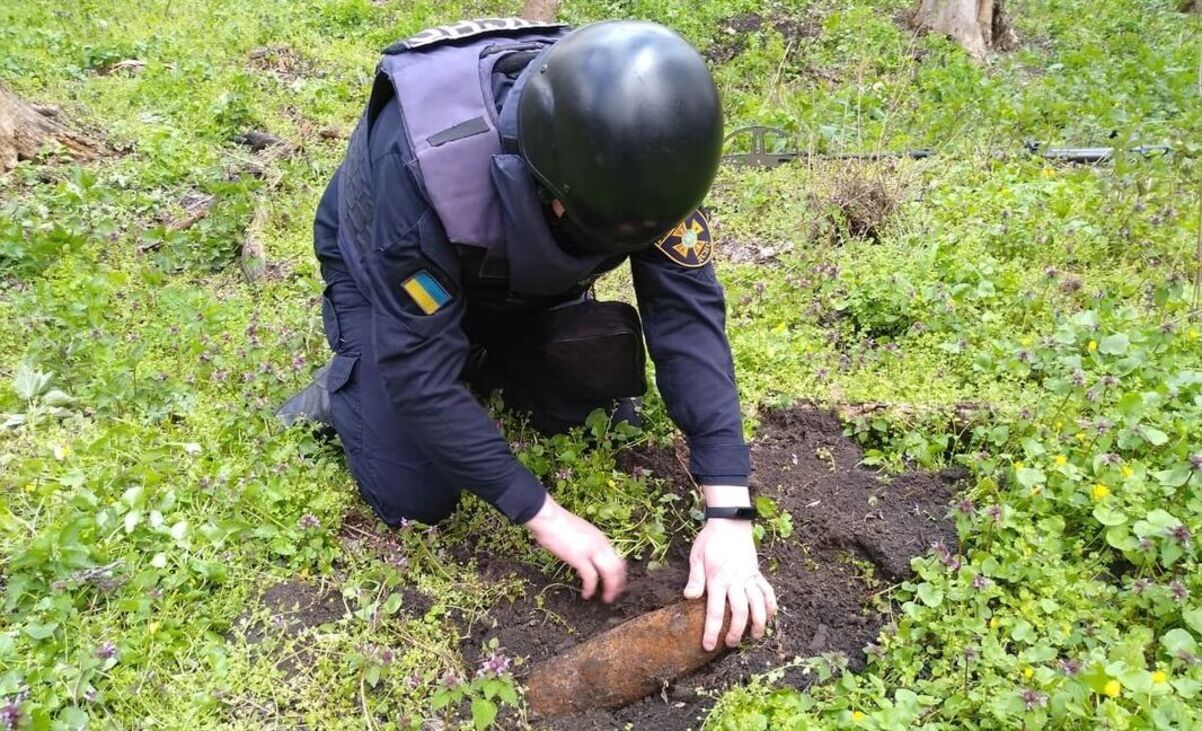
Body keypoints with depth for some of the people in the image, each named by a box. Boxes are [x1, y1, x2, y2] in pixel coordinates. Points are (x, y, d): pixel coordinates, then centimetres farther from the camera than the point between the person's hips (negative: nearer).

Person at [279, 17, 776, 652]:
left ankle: (489, 360, 16)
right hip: (385, 269, -4)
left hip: (519, 275, 5)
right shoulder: (428, 164, -44)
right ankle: (345, 386, 15)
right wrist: (544, 516, -34)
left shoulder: (636, 146, -31)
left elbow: (687, 313, -30)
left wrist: (729, 513, -35)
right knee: (416, 496, -12)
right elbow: (419, 369, -37)